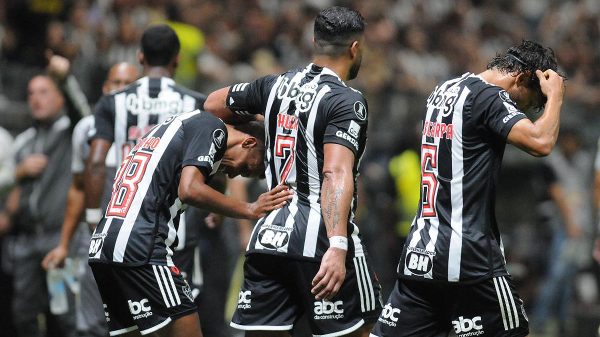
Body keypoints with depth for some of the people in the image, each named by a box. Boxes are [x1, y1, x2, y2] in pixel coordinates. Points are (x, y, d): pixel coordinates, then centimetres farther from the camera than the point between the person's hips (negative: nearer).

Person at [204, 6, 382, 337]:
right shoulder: (346, 101, -9)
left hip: (269, 234, 6)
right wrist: (337, 248, -31)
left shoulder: (276, 85, 10)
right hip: (320, 237, -6)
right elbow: (336, 174, -22)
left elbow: (212, 104, 26)